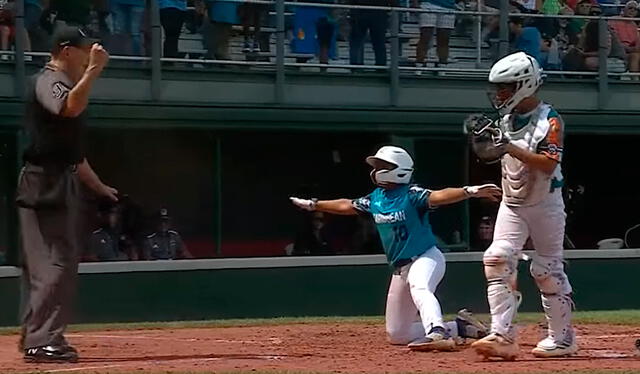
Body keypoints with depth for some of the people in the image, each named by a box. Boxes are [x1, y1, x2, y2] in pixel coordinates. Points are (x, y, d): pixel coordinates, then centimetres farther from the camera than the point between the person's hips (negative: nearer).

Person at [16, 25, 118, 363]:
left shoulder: (64, 84, 21)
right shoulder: (47, 81, -9)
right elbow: (71, 108, -35)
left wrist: (98, 186, 28)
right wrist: (93, 70, -38)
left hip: (61, 183, 10)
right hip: (45, 183, -10)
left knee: (46, 265, 12)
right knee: (56, 263, -14)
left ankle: (35, 339, 18)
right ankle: (42, 342, -16)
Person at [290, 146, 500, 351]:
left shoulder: (411, 194, -15)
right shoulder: (375, 198, 8)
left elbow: (438, 196, -32)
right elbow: (347, 206, 24)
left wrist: (470, 192, -50)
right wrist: (313, 205, 33)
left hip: (426, 258, -8)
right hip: (400, 269, 8)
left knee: (419, 287, -43)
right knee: (397, 335, 8)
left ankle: (438, 333, -61)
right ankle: (460, 327, 16)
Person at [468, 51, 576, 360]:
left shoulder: (549, 120, -15)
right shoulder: (506, 120, 5)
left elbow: (549, 164, -27)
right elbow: (494, 157, 18)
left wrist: (510, 148, -32)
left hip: (545, 204, -6)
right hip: (512, 204, 6)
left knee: (548, 270, 2)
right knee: (498, 260, -12)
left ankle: (562, 337, 18)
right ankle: (502, 336, -18)